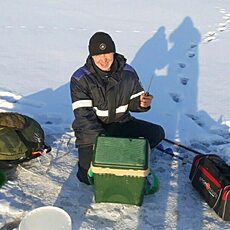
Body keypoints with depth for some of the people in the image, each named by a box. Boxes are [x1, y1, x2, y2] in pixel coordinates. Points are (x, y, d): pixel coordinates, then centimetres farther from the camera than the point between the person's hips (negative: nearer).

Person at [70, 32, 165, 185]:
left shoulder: (128, 72, -4)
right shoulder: (80, 78, -13)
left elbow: (133, 102, 5)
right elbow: (83, 115, -18)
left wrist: (141, 103, -21)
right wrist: (101, 137, -31)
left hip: (122, 123, 3)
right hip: (92, 130, -3)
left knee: (157, 133, -15)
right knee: (88, 176, -18)